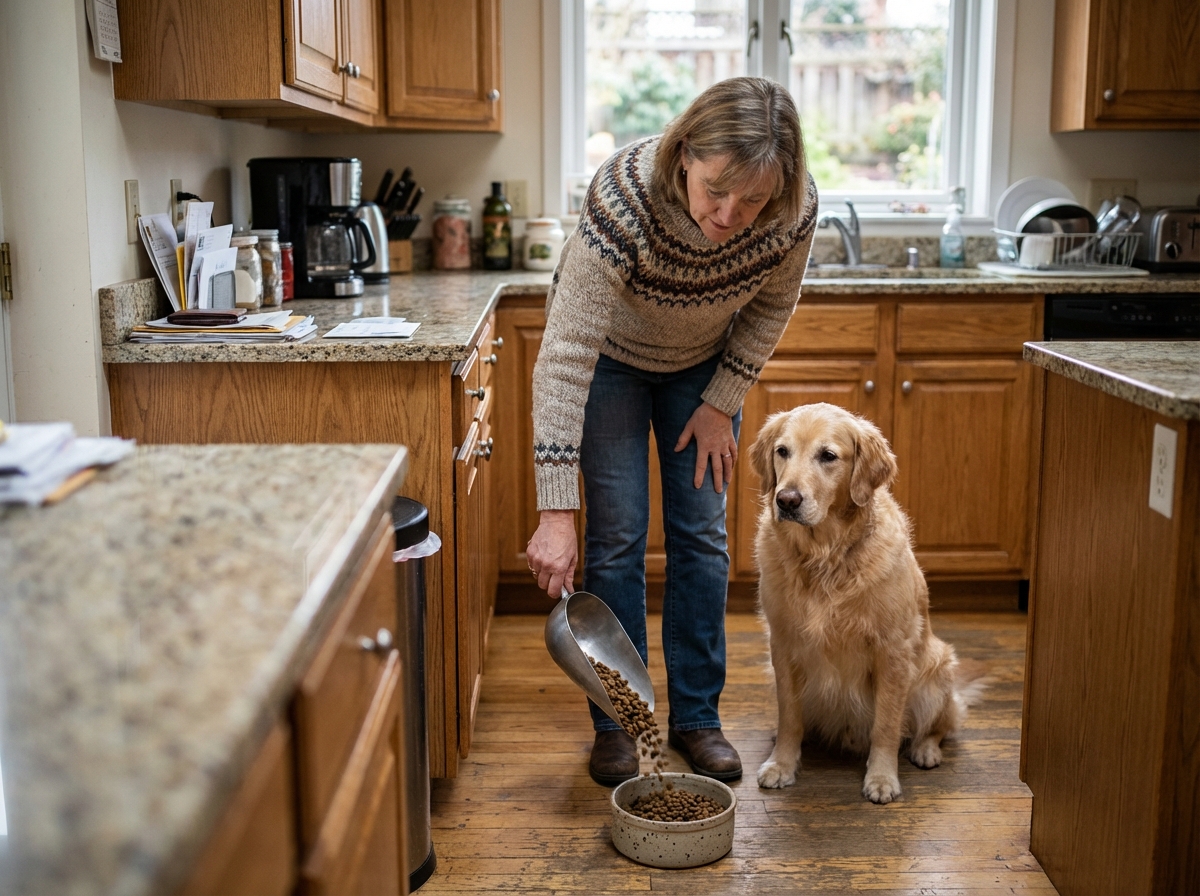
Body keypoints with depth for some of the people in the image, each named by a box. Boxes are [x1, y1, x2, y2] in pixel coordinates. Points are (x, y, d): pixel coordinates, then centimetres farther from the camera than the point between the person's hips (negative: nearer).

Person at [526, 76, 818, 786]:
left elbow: (772, 306, -7)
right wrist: (556, 513, -44)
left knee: (702, 533, 3)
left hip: (705, 362, 3)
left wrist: (722, 403, -8)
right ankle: (616, 721, 11)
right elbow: (565, 360, -42)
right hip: (610, 357, -3)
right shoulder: (623, 200, -41)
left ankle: (697, 716, 16)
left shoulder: (795, 210, -30)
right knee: (617, 535, -4)